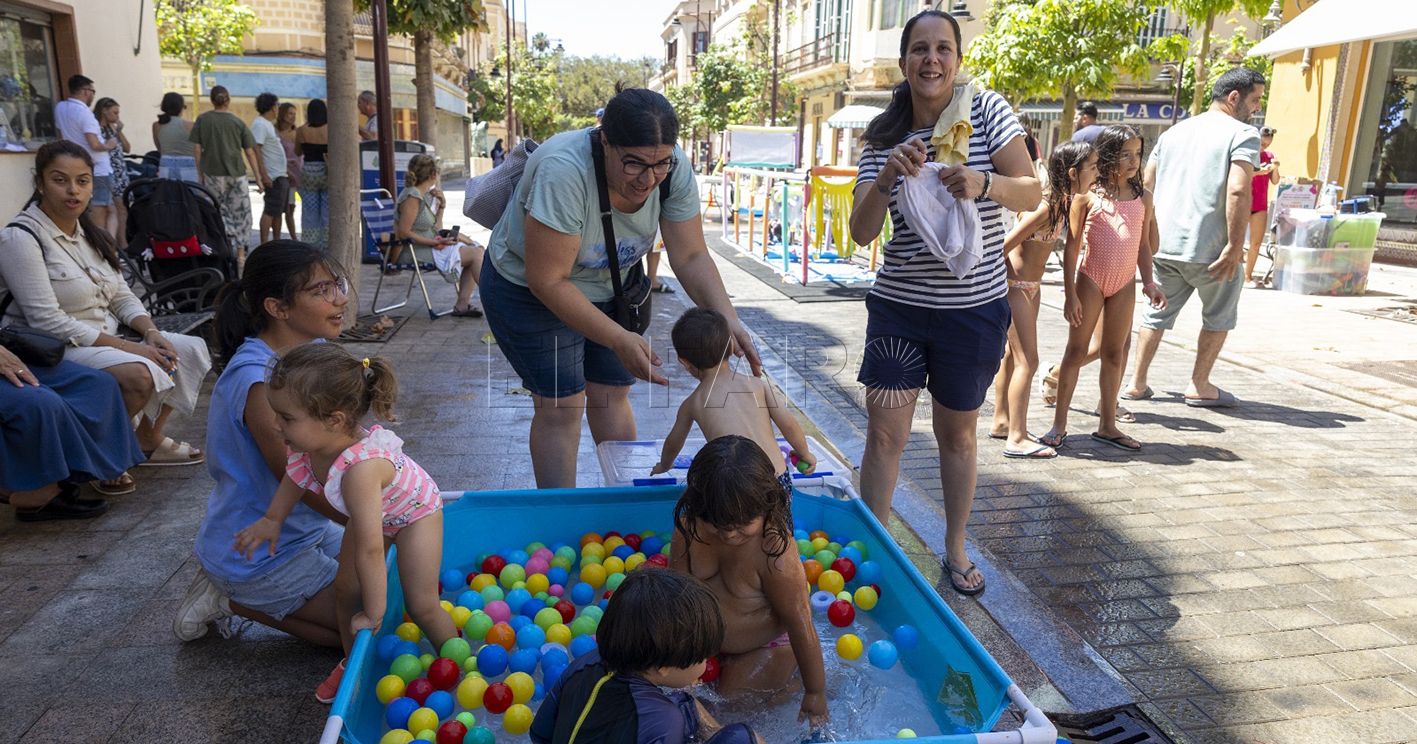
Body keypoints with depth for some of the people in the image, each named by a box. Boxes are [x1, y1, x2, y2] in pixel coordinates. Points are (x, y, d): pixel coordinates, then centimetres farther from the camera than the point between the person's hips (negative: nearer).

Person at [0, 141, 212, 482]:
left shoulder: (89, 233, 9)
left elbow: (122, 296, 12)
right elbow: (47, 321, -22)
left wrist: (151, 333, -9)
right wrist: (129, 348, -23)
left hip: (108, 339, 8)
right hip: (56, 350, -8)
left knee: (192, 349, 0)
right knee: (137, 374, -32)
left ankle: (149, 438, 14)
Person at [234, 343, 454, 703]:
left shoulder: (360, 468, -48)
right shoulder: (311, 443, -26)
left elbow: (371, 550, -42)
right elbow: (295, 477, 3)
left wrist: (373, 614, -33)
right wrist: (272, 519, 13)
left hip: (414, 512, -7)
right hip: (374, 512, 7)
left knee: (421, 605, -5)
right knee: (345, 590, 8)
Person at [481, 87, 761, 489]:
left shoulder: (673, 169, -21)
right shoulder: (564, 173, -37)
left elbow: (691, 257, -15)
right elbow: (548, 281, -32)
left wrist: (727, 319, -30)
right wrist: (620, 340, -35)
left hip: (607, 288, 5)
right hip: (528, 289, -4)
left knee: (611, 395, 7)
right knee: (562, 405, -6)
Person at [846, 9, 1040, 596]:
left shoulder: (987, 111, -5)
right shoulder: (882, 138, 0)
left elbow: (1031, 193, -10)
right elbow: (861, 232, -7)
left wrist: (983, 183, -30)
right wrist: (887, 178, -25)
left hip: (975, 307, -1)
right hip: (899, 305, 1)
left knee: (957, 433, 13)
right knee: (884, 431, -2)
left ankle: (956, 550, 31)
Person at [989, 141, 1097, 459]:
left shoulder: (1064, 201, 4)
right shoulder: (1047, 206, -24)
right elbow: (1006, 244, -22)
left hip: (1030, 287, 9)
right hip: (1014, 286, -9)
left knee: (1014, 355, 16)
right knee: (1027, 360, -7)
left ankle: (1002, 422, 27)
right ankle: (1017, 438, -2)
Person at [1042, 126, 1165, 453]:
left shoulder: (1143, 198, 6)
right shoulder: (1087, 196, -7)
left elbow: (1144, 245, 13)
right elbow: (1072, 246, -7)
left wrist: (1149, 282, 6)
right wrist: (1070, 293, -10)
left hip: (1124, 284, 4)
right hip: (1090, 280, -4)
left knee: (1115, 353, 10)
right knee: (1077, 350, 1)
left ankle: (1107, 425, 19)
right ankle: (1059, 424, 9)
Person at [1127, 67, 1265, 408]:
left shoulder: (1175, 131, 14)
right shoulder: (1243, 134, -6)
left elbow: (1146, 184, 14)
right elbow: (1238, 191, -19)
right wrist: (1235, 246, -17)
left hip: (1163, 244, 5)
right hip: (1208, 249, -5)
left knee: (1158, 313, 17)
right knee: (1220, 316, 15)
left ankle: (1137, 383, 17)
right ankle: (1199, 386, 18)